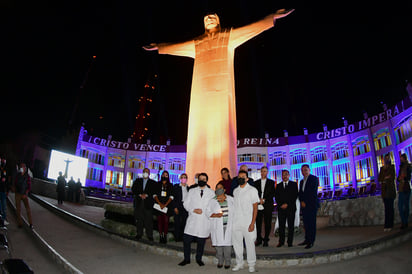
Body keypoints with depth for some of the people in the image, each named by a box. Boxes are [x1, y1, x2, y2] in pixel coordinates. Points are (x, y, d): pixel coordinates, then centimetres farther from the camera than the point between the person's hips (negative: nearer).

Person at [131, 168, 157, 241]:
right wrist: (140, 195, -9)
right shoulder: (137, 181, 15)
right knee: (139, 219, 5)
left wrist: (146, 195, -14)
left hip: (148, 203, -2)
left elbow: (154, 191, -2)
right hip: (138, 202, 2)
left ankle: (149, 235, 1)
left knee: (148, 220, -3)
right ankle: (139, 234, 15)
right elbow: (133, 189, 5)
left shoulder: (153, 183, 9)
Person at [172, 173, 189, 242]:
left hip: (186, 207, 2)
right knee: (177, 222, 0)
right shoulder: (176, 187, 3)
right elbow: (174, 198, -1)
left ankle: (182, 237, 9)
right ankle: (177, 237, 10)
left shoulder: (189, 188, 10)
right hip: (178, 206, -2)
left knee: (184, 222, 0)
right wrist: (175, 207, -8)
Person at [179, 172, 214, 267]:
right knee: (186, 240, -3)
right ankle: (186, 259, 16)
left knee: (201, 242, 4)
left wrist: (203, 211, -7)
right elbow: (186, 204, 8)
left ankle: (199, 259, 25)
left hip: (204, 221, -1)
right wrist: (193, 210, -8)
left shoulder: (211, 193, 9)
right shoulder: (192, 191, 12)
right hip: (192, 220, 1)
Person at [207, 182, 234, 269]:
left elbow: (235, 209, 11)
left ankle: (227, 261, 9)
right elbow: (208, 212, 3)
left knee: (227, 243, -4)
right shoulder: (212, 201, 5)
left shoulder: (231, 199, 7)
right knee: (218, 243, 0)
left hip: (228, 225, 0)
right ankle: (220, 261, 16)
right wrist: (215, 215, -15)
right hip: (217, 226, 0)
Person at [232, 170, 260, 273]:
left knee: (250, 244, 2)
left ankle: (251, 265, 18)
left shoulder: (252, 190, -3)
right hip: (236, 222, 4)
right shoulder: (235, 191, 12)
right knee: (236, 243, 8)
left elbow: (255, 207, -5)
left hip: (247, 223, -4)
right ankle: (239, 264, 24)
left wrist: (252, 223, -12)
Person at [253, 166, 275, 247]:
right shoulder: (256, 182, 14)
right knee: (258, 223, 0)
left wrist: (264, 199, -10)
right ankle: (259, 239, 12)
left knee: (267, 223, 1)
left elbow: (272, 194, 1)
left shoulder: (271, 182, 8)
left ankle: (266, 240, 13)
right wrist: (259, 200, -7)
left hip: (267, 206, -1)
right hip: (258, 206, 1)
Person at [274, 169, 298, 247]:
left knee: (290, 226, 1)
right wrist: (281, 205, -6)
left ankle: (290, 242, 9)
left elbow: (295, 196, -2)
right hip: (281, 208, 2)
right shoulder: (278, 186, 15)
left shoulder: (294, 184, 7)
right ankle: (281, 241, 8)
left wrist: (287, 204, -9)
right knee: (281, 226, 1)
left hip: (290, 208, -2)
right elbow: (276, 197, 9)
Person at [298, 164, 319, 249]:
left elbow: (313, 192, -11)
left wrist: (306, 202, -10)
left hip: (311, 204, -7)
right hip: (304, 205, 7)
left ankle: (311, 241, -1)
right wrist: (301, 201, -1)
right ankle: (307, 240, 15)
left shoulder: (314, 179, -3)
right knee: (306, 223, 8)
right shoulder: (302, 181, 20)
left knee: (311, 223, -5)